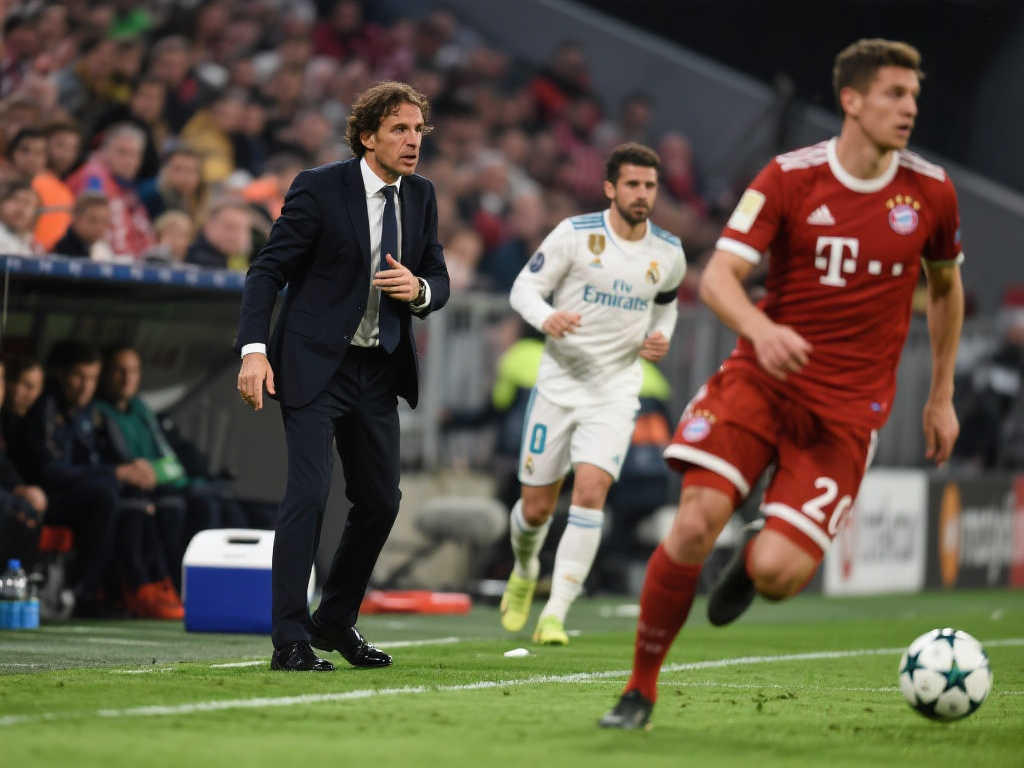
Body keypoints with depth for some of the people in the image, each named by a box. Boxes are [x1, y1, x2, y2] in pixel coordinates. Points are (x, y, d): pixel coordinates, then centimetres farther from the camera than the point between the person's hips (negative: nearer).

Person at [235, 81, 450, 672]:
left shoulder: (421, 196, 7)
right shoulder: (320, 189, -11)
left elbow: (440, 280, 12)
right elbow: (268, 270, -10)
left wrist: (419, 289, -13)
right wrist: (255, 350, -22)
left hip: (380, 369, 6)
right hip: (315, 364, -6)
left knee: (381, 500, 10)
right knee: (310, 493, -14)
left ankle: (336, 621, 28)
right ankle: (291, 640, -11)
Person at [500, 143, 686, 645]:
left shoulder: (668, 253, 2)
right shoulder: (576, 234, -9)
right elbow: (524, 288, -6)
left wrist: (661, 339, 1)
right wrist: (546, 318, -28)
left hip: (616, 393, 1)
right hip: (559, 382, -1)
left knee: (590, 493, -19)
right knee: (536, 506, 5)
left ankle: (555, 616, -17)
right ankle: (524, 571, 41)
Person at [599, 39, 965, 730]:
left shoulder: (930, 192, 2)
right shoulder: (790, 178, -5)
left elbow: (946, 286, 19)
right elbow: (719, 276, -12)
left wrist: (942, 396, 20)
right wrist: (759, 329, -33)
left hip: (848, 407, 1)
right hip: (761, 380, 0)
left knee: (775, 573, -17)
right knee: (696, 523, -20)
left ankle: (758, 555, 23)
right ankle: (642, 686, -1)